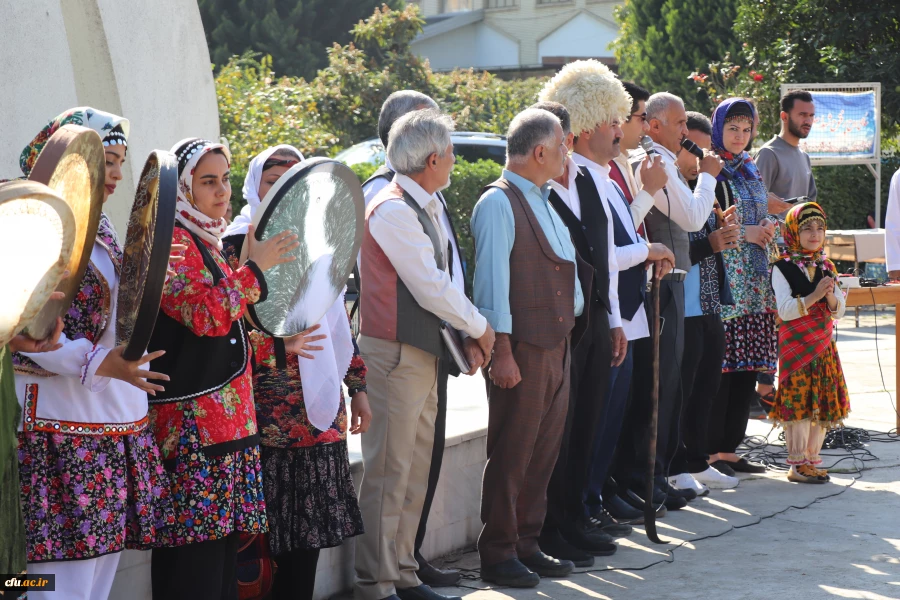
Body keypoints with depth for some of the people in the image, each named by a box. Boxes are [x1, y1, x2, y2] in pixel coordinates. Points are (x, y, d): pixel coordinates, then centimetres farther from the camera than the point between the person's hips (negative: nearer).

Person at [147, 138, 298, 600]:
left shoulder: (206, 242, 22)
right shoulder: (172, 242, -9)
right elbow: (204, 314, -22)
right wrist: (254, 268, -14)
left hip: (225, 418, 10)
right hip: (193, 422, -10)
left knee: (221, 544, 9)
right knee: (195, 559, -12)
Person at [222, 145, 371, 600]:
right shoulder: (239, 244, -4)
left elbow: (339, 320, 20)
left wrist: (357, 387, 17)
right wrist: (278, 344, -26)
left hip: (320, 408, 6)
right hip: (270, 410, -6)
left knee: (311, 527, 7)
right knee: (270, 526, -7)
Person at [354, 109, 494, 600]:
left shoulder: (427, 208, 13)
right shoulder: (394, 211, -17)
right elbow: (432, 289, -19)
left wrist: (466, 335, 0)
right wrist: (479, 328, -6)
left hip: (425, 352, 10)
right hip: (395, 354, -10)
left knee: (416, 470, 14)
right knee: (389, 471, -5)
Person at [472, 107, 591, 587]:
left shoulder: (545, 202, 18)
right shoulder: (499, 203, -11)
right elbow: (492, 280, -16)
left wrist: (573, 319, 11)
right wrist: (501, 352, -19)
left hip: (557, 344, 9)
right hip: (521, 348, -9)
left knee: (544, 450, 12)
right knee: (511, 454, -3)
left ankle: (527, 543, 22)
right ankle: (498, 554, 5)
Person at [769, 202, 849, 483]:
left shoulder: (826, 267, 11)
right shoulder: (783, 268, -6)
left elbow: (839, 311, 10)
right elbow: (785, 310, -15)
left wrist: (831, 296, -11)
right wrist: (814, 296, -24)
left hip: (824, 345, 6)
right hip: (795, 345, -6)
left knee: (824, 404, 7)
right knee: (798, 404, -8)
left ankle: (812, 460, 17)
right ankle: (797, 464, -2)